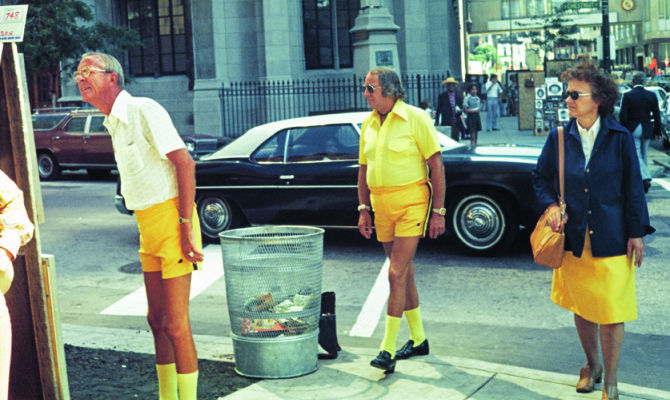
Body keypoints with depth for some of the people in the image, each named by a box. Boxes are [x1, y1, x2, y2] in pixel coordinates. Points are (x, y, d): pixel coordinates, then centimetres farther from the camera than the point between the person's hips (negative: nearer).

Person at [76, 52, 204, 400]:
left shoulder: (142, 110, -12)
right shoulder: (114, 123, 16)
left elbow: (184, 162, -18)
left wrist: (186, 225, -22)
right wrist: (149, 230, 14)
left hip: (170, 221, -9)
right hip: (148, 227, 9)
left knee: (175, 324, -6)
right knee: (157, 320, 15)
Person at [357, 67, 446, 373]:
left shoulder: (415, 118, -7)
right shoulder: (369, 124, 10)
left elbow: (436, 165, -7)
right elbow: (364, 169, 16)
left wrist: (438, 211, -11)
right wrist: (364, 209, 8)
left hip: (411, 203, -6)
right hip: (381, 205, 6)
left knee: (397, 274, -12)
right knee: (404, 273, 13)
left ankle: (388, 349, -6)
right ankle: (418, 340, 26)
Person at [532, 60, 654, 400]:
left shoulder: (620, 138, -5)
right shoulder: (559, 138, 0)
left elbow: (633, 188, -1)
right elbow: (541, 178, 12)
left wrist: (636, 233, -2)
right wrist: (551, 205, -6)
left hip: (611, 240, -2)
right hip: (574, 238, 2)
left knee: (611, 312, 1)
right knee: (581, 308, 15)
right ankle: (592, 365, 38)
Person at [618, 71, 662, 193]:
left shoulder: (627, 95, -9)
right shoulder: (652, 95, 1)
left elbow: (623, 116, -11)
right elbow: (657, 115, 3)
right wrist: (657, 132, 10)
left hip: (632, 130, -4)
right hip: (646, 131, 4)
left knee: (636, 155, -2)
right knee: (643, 155, 15)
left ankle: (645, 178, -21)